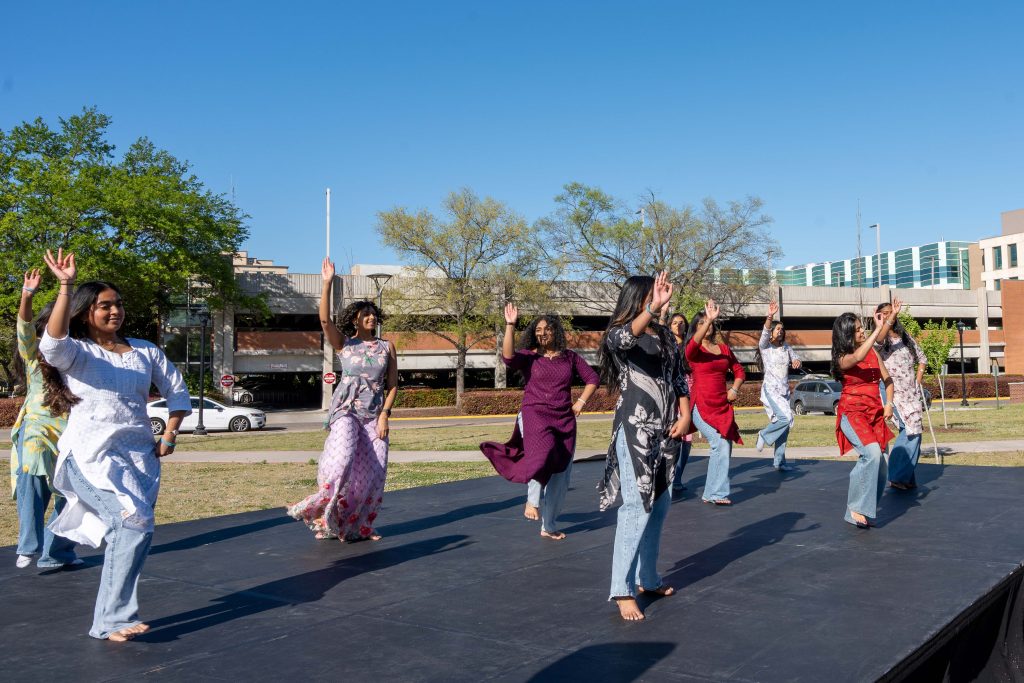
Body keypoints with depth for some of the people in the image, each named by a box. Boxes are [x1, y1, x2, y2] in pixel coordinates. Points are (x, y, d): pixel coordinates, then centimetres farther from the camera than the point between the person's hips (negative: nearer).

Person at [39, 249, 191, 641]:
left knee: (131, 533, 1)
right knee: (136, 523, -22)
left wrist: (169, 437, 6)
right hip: (91, 454, -5)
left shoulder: (146, 351, 13)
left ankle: (108, 620, 14)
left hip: (139, 455, 5)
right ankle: (114, 618, -11)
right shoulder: (76, 353, 2)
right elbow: (52, 343, -23)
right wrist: (66, 287, -31)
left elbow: (177, 392, 17)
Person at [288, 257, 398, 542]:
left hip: (375, 414, 3)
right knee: (342, 460, -24)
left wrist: (384, 415, -4)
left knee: (373, 472, -1)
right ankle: (323, 513, -2)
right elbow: (325, 319, -13)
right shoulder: (344, 344, 4)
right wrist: (327, 283, -21)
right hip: (346, 410, -3)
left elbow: (393, 385, 7)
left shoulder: (387, 348, 9)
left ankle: (359, 527, 15)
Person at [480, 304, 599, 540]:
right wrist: (510, 325, -27)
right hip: (535, 415, -4)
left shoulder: (570, 357, 9)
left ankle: (549, 526, 21)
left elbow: (592, 378, 15)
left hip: (564, 420, 4)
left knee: (560, 473, 7)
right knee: (543, 452, -35)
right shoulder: (529, 357, 0)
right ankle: (532, 500, -12)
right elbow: (508, 356, -21)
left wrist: (581, 402, 2)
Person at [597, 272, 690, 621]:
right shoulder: (618, 333, -5)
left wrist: (685, 415, 0)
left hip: (664, 429, 7)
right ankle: (623, 589, -8)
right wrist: (652, 309, -44)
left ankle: (647, 578, 24)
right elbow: (625, 337, -30)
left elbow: (679, 379, 14)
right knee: (637, 505, -12)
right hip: (635, 427, -7)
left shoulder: (666, 336, 13)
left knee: (659, 504, 11)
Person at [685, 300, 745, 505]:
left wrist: (734, 389, -2)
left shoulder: (724, 348, 11)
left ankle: (712, 493, 20)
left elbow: (739, 371, 16)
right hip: (702, 406, -6)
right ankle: (717, 493, -3)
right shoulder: (693, 350, -4)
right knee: (721, 445, -15)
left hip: (723, 406, 6)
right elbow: (694, 343, -28)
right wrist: (709, 319, -37)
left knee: (725, 448, 7)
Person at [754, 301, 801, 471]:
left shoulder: (786, 347, 13)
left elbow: (795, 359, 11)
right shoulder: (765, 346, -4)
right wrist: (770, 316, -39)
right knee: (786, 418, -24)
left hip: (785, 391, 6)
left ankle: (779, 461, 11)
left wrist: (796, 361, -14)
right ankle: (764, 435, 1)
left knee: (784, 426, 4)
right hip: (770, 390, -6)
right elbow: (765, 332, -22)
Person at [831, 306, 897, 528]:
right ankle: (856, 508, -22)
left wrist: (888, 403, 1)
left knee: (879, 462, -1)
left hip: (875, 413, 6)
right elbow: (858, 357, -32)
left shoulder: (872, 352, 9)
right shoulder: (843, 359, -8)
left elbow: (887, 379, 16)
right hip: (852, 412, -6)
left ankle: (867, 510, 14)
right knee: (872, 453, -28)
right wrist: (878, 329, -29)